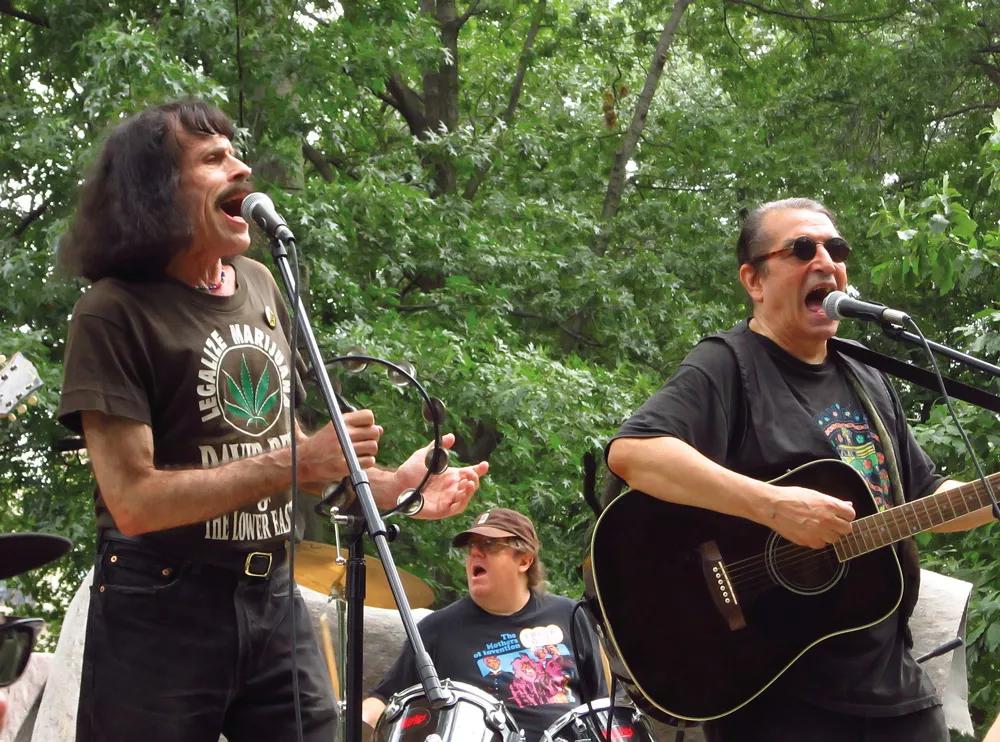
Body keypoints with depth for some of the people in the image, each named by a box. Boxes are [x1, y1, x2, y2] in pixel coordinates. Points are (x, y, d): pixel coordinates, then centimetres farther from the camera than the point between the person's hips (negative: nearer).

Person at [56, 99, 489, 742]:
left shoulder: (260, 285, 10)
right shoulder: (115, 313, -11)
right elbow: (133, 500, -19)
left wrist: (390, 486, 5)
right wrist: (295, 463, -19)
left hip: (274, 598, 6)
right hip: (160, 611, -6)